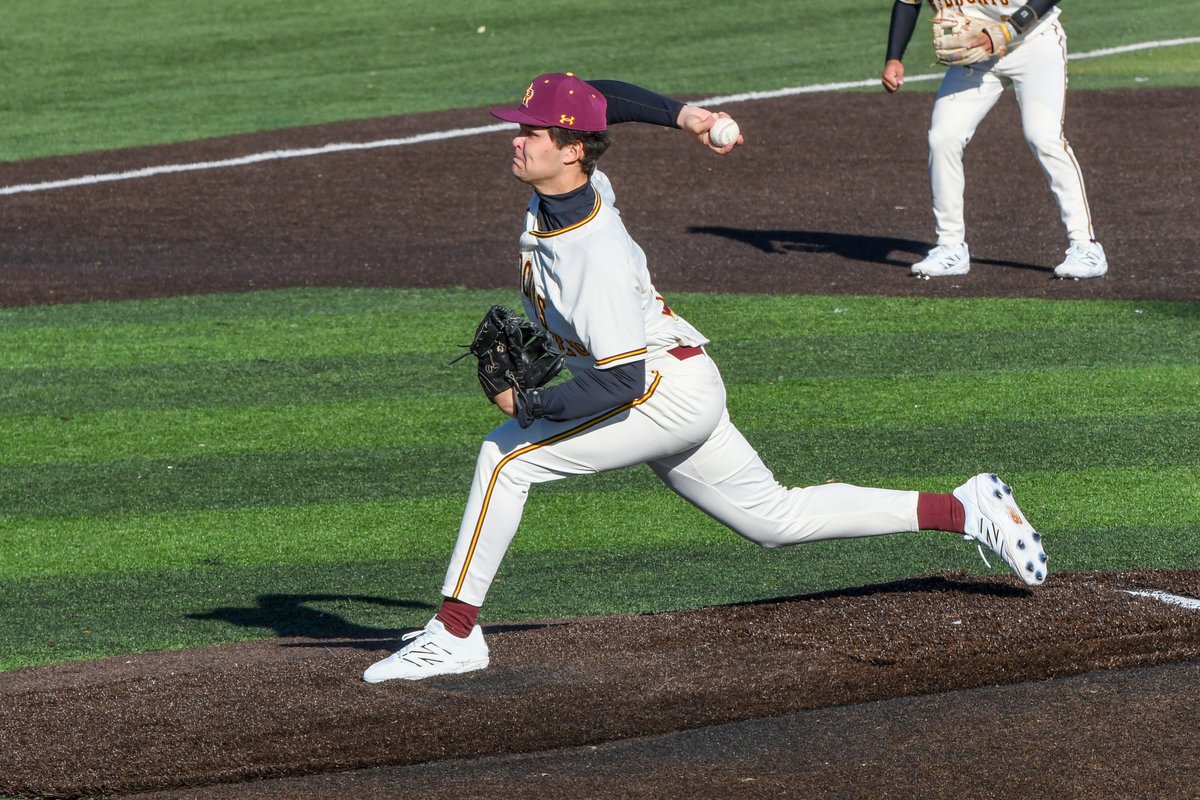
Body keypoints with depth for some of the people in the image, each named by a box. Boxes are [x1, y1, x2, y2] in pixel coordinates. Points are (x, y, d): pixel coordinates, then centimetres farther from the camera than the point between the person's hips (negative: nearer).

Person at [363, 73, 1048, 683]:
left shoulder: (598, 258, -29)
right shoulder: (572, 182, -6)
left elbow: (621, 381, -31)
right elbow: (602, 97, 13)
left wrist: (528, 405, -22)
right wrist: (681, 115, 4)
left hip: (670, 393, -10)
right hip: (675, 396, 10)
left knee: (507, 455, -17)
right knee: (778, 519, 17)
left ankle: (455, 633, -15)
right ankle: (968, 511, 20)